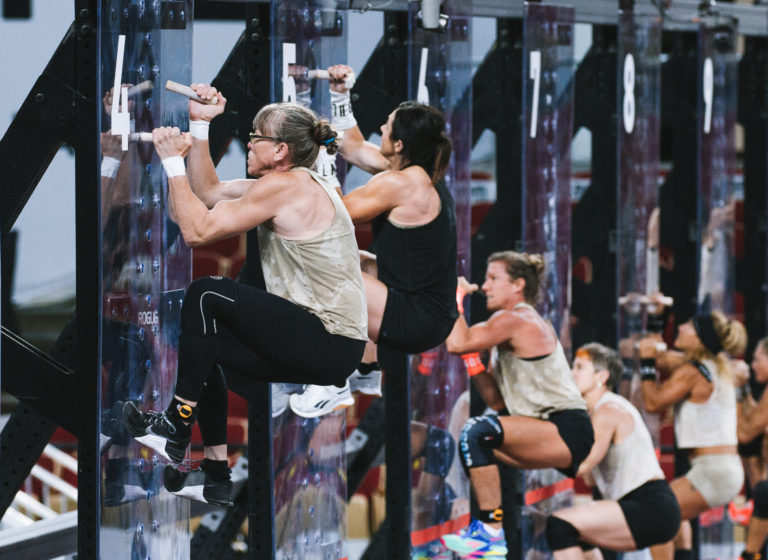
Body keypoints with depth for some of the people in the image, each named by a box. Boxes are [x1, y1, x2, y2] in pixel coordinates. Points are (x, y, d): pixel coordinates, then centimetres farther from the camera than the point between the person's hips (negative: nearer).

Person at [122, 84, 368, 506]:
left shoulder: (282, 187, -15)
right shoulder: (293, 183, 14)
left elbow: (197, 230, -17)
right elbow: (209, 192, 21)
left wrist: (173, 162, -8)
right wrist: (200, 126, 15)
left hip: (329, 344, -10)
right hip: (333, 346, 10)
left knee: (207, 295, -13)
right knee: (202, 345, 16)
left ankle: (175, 429, -6)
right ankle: (216, 477, 16)